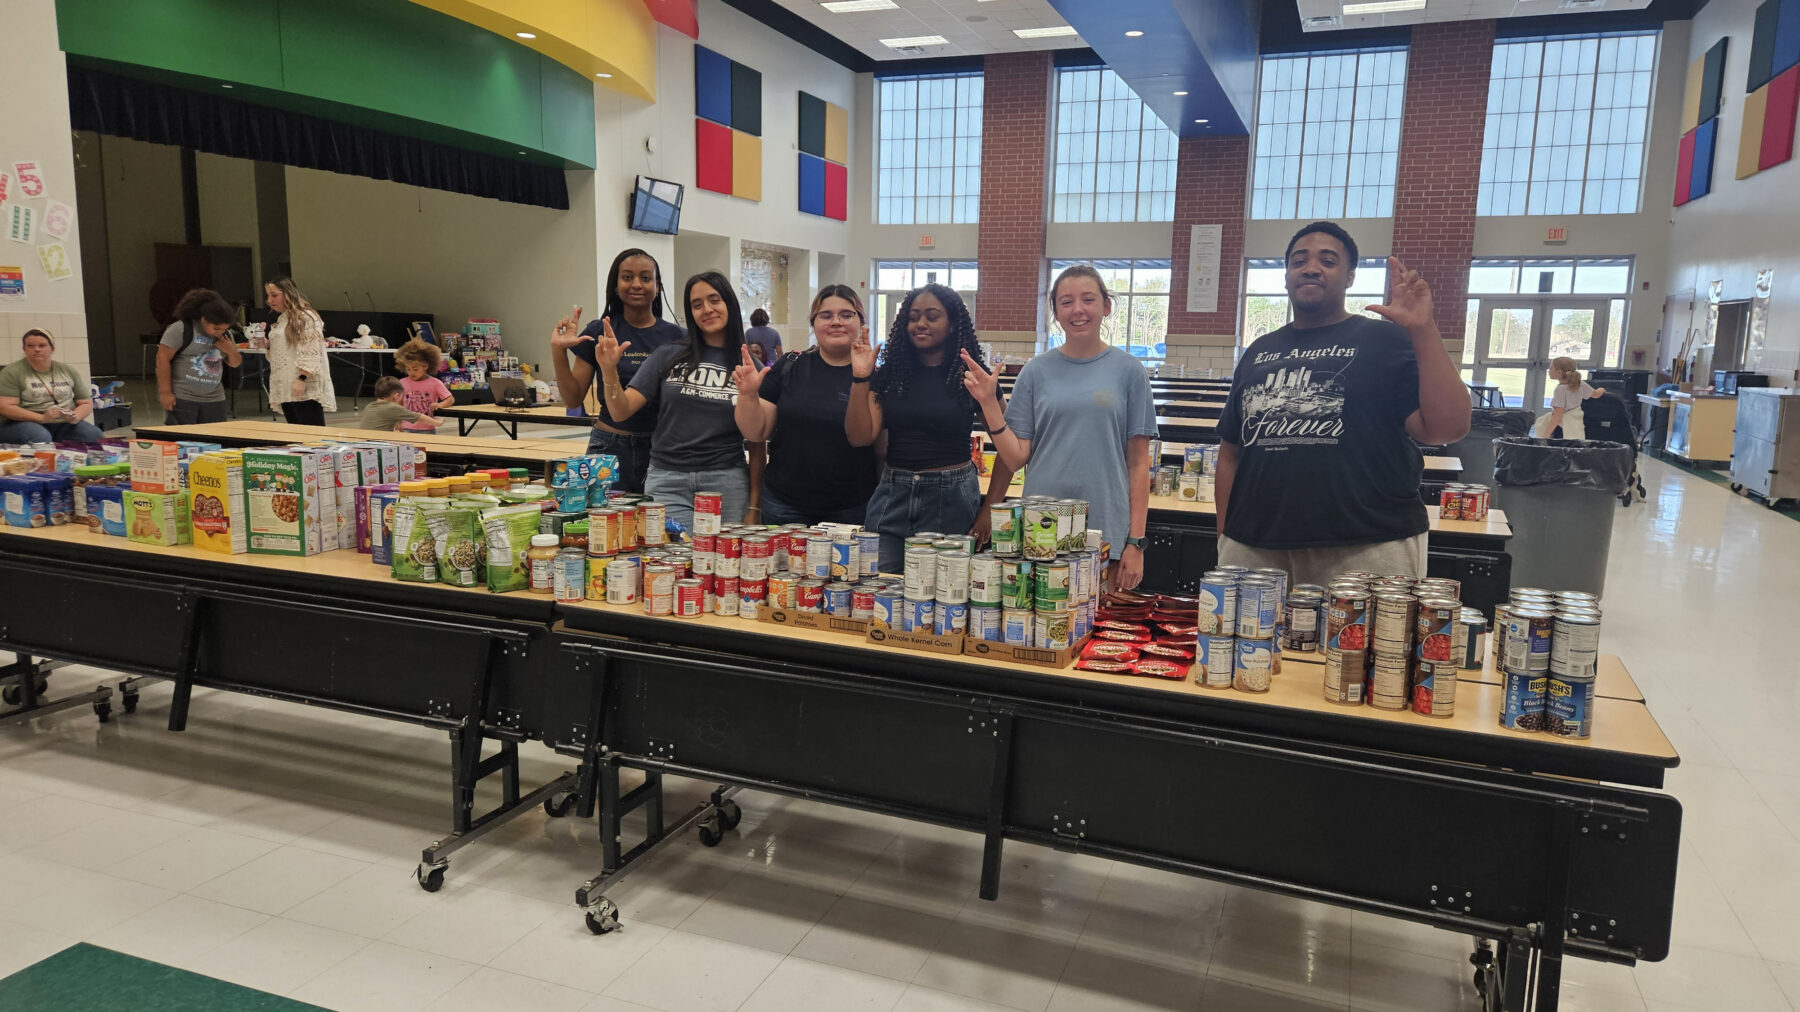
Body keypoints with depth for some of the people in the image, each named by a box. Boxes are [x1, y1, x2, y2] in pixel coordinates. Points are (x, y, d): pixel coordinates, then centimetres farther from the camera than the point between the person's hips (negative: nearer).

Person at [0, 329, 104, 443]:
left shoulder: (69, 371, 12)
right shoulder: (12, 372, 1)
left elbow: (86, 404, 14)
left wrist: (75, 417, -10)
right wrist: (42, 418, -20)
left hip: (65, 425, 3)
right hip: (27, 423, -3)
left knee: (94, 434, -29)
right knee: (40, 438, -39)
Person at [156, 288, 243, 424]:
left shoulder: (224, 335, 10)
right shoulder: (181, 329, -9)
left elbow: (235, 364, 18)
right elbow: (163, 358, -10)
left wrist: (231, 352, -6)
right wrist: (165, 392, -14)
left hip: (213, 400, 5)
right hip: (181, 399, -5)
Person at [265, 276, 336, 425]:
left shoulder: (306, 317, -8)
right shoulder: (282, 319, 20)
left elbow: (311, 353, -16)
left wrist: (302, 379, -23)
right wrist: (267, 345, 10)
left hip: (306, 390, -9)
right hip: (286, 390, 9)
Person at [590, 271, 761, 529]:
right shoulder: (668, 357, 7)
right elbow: (622, 411, 1)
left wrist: (754, 506, 0)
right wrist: (609, 370, -16)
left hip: (727, 482, 0)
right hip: (667, 481, 0)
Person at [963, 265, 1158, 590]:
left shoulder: (1129, 371, 2)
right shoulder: (1037, 371, 5)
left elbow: (1138, 462, 2)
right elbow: (1016, 457, 2)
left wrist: (1136, 541, -2)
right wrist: (989, 403, -9)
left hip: (1106, 533, -1)